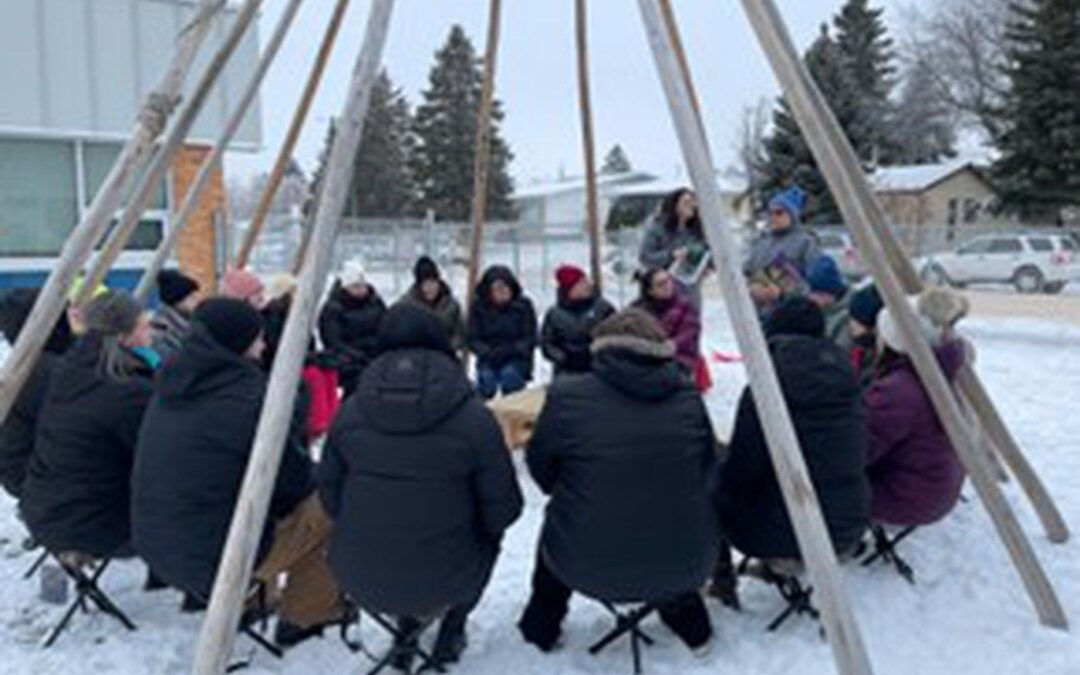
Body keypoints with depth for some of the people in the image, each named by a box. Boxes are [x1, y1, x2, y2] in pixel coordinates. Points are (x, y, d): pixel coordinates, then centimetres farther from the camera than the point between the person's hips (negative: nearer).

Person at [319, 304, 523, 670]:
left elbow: (330, 497, 1)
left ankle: (406, 628, 32)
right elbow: (502, 511, -10)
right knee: (488, 535, 29)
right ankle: (450, 633, 30)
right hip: (443, 585, -2)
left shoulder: (350, 411, -7)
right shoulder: (473, 417, -16)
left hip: (359, 580, 3)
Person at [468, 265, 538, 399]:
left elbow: (530, 339, -5)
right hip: (488, 360, 1)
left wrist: (510, 350, -21)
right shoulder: (479, 306, -2)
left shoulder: (523, 305, -5)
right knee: (486, 377, -29)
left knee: (509, 374, -32)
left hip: (516, 359, -1)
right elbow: (473, 339, -1)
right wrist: (487, 352, -20)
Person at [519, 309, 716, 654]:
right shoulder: (689, 398, -5)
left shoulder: (567, 396, -12)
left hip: (587, 567, -1)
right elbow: (708, 470, 9)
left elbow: (540, 466, 4)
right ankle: (690, 622, 47)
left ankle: (541, 629, 45)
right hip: (684, 565, 2)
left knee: (557, 520, 32)